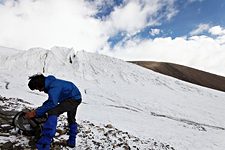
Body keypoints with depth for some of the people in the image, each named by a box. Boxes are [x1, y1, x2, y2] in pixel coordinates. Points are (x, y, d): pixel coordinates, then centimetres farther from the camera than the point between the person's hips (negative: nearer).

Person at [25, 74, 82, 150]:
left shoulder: (53, 86, -26)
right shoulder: (50, 83, 4)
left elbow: (52, 103, -33)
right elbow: (51, 100, 14)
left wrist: (36, 113, -27)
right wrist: (41, 107, 3)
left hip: (73, 99, -11)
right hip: (76, 98, 11)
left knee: (52, 112, -22)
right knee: (71, 119, 25)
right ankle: (71, 141, 40)